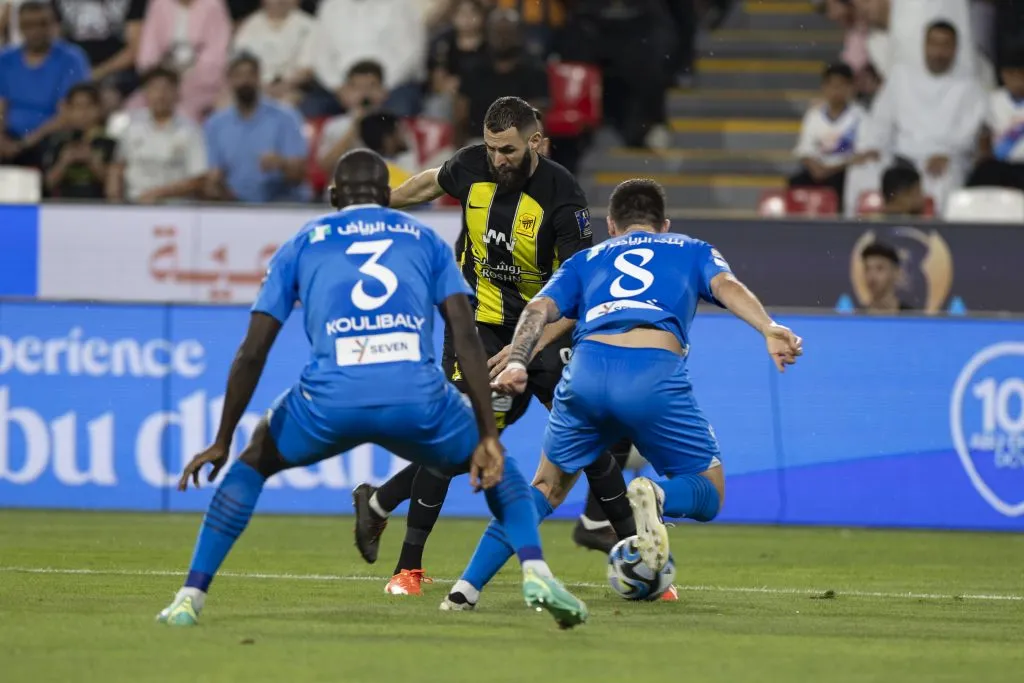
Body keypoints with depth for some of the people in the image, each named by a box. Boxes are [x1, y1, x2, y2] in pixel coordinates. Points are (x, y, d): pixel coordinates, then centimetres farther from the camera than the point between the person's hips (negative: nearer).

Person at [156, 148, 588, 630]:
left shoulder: (301, 246, 22)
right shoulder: (424, 240, 23)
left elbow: (252, 353, 16)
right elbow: (467, 338, 10)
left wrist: (222, 442, 23)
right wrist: (488, 436, 8)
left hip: (331, 400, 0)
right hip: (418, 399, 0)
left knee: (252, 464, 28)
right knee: (494, 465, 29)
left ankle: (191, 597, 19)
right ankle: (535, 572, 7)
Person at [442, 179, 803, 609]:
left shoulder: (586, 260, 33)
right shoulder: (692, 251, 30)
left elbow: (540, 308, 14)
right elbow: (726, 286, 8)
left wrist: (516, 363, 0)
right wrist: (769, 330, -9)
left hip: (585, 371, 2)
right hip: (655, 374, -2)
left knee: (545, 489, 24)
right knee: (707, 497, 15)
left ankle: (467, 588, 10)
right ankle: (656, 496, -20)